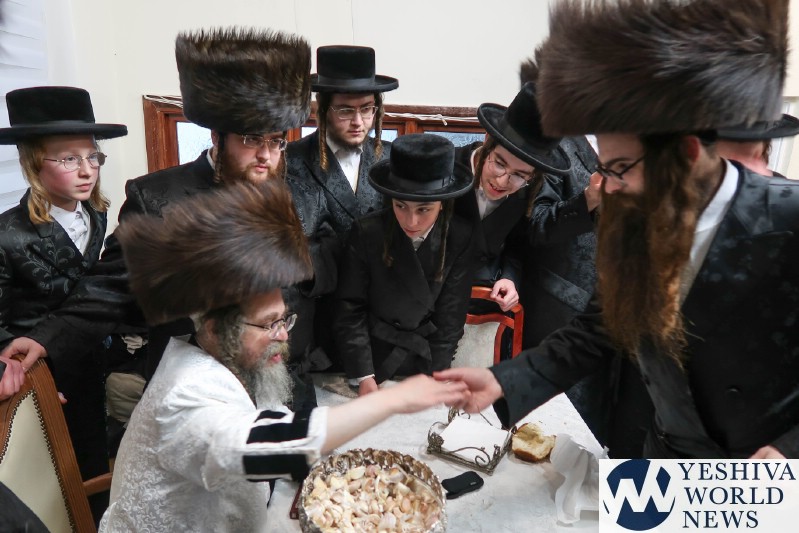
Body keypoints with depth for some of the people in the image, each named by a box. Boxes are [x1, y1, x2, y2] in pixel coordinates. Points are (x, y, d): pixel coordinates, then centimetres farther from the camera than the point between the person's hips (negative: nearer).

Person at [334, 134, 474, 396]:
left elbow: (451, 316, -8)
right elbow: (349, 309, -11)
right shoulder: (367, 232, -16)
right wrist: (364, 376, -16)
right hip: (371, 358, -1)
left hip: (426, 360, 1)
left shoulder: (460, 239, -13)